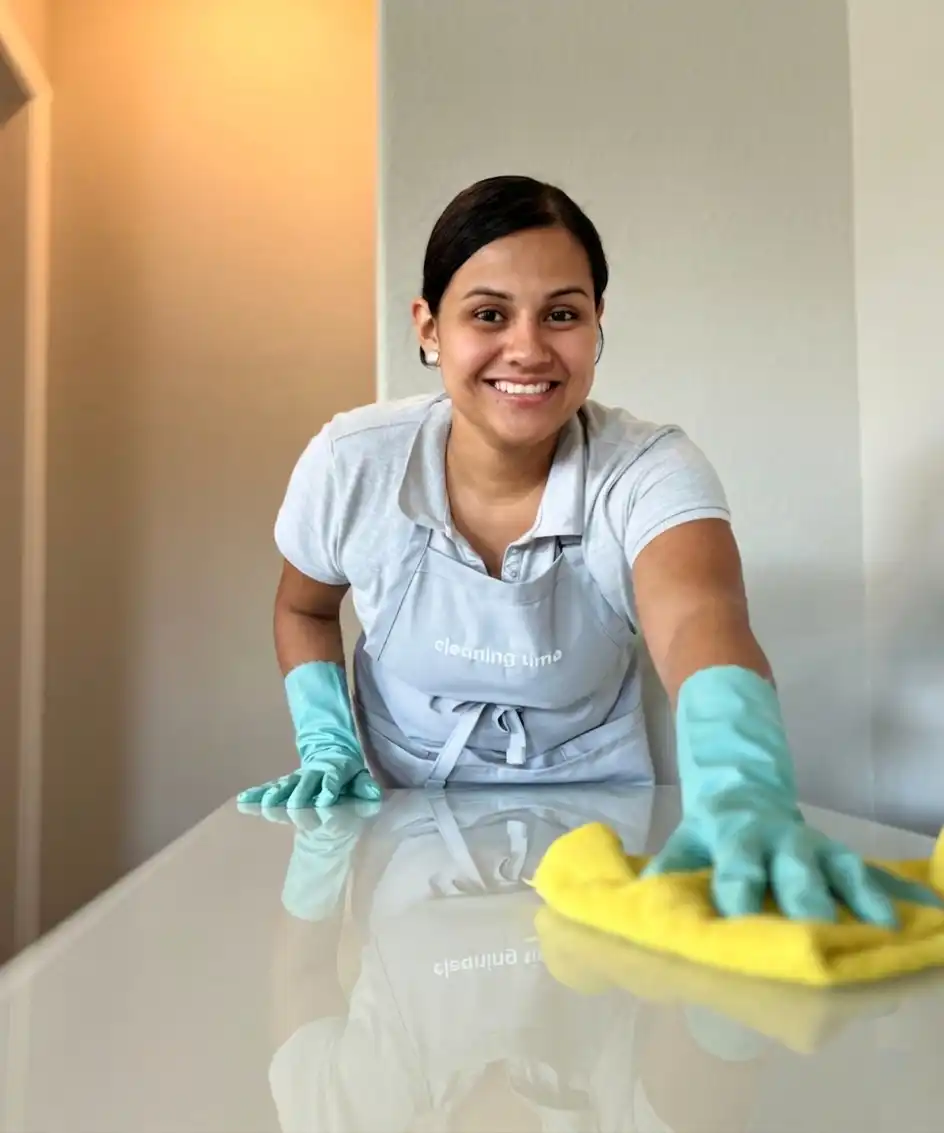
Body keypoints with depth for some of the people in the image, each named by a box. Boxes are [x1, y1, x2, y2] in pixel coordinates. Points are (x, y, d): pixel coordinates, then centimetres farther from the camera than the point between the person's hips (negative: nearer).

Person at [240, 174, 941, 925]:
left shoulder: (651, 472, -22)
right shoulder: (349, 464, -15)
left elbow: (702, 621, -43)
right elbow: (305, 610, 5)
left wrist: (743, 800, -62)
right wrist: (325, 744, -9)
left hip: (591, 817, -1)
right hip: (404, 821, 2)